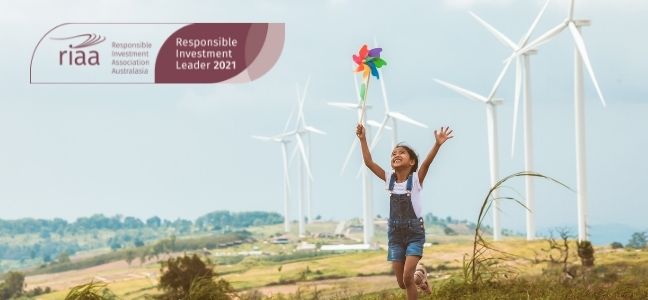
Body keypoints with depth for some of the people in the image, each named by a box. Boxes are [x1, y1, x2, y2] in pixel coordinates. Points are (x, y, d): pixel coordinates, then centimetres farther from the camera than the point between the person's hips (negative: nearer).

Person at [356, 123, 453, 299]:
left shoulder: (416, 179, -8)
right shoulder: (389, 179, 2)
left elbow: (427, 162, -25)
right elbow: (369, 162, -3)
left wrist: (438, 144, -41)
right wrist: (362, 139, -10)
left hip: (414, 232, -4)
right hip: (395, 233, 4)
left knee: (407, 277, -18)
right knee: (402, 283, 8)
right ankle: (419, 275, 41)